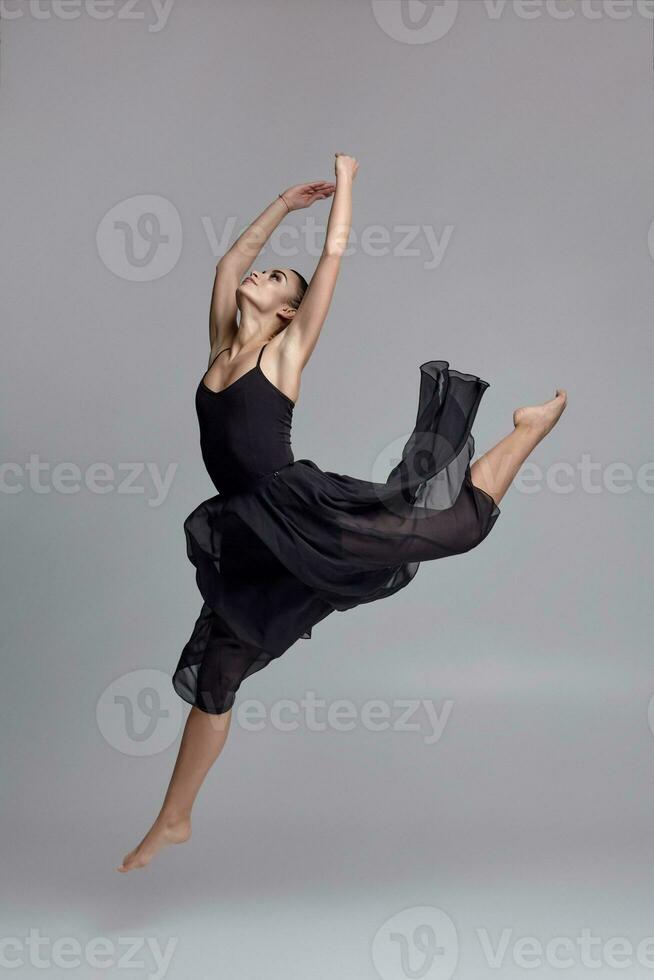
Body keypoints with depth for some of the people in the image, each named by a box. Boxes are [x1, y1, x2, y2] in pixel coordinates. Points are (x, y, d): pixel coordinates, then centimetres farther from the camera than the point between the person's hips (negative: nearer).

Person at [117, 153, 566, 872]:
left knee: (462, 522, -1)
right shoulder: (223, 347, 13)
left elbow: (334, 252, 0)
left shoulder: (289, 346, -1)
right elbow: (229, 261, 21)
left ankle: (530, 428, 25)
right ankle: (172, 822, 20)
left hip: (301, 510, -5)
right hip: (249, 540, 5)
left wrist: (344, 180, 13)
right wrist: (285, 202, 26)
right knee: (212, 676, 9)